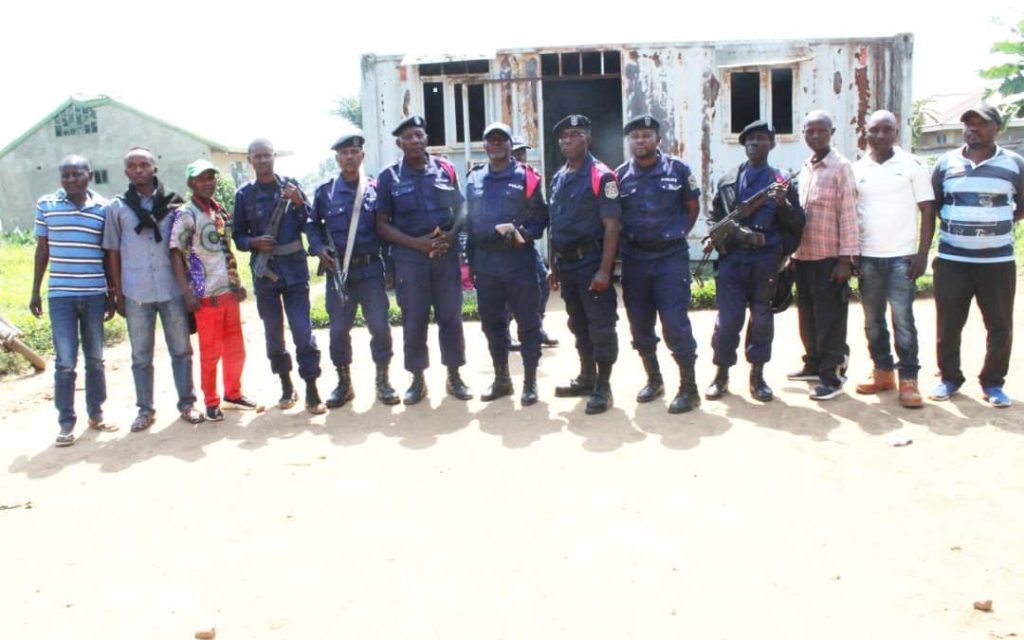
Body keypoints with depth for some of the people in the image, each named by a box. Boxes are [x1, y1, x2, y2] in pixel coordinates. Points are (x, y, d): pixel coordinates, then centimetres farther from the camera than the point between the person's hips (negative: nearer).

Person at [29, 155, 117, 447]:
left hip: (95, 295, 1)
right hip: (60, 295, -1)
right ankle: (66, 423, 7)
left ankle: (96, 414, 23)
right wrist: (35, 291, 8)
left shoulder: (104, 208, 0)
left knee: (95, 358, 11)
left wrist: (113, 295, 7)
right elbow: (42, 250, 8)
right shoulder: (46, 205, 1)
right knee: (65, 361, -1)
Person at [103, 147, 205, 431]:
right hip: (136, 293, 0)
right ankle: (145, 409, 18)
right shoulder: (117, 208, 3)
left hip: (173, 290, 0)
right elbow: (113, 253, 6)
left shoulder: (174, 203, 3)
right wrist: (117, 294, 3)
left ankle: (187, 403, 18)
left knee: (181, 350, 7)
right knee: (141, 356, 8)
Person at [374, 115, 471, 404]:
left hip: (447, 255, 2)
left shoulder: (446, 169, 5)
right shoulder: (389, 176, -1)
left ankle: (454, 376, 18)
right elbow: (382, 225, 0)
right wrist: (416, 243, -13)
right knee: (414, 320, 4)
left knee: (451, 316, 5)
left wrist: (451, 235, -10)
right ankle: (417, 380, 17)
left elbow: (460, 209, 11)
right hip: (409, 258, -1)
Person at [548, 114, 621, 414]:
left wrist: (604, 269, -21)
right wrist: (555, 266, 15)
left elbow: (611, 225, -15)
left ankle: (603, 388, 8)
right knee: (578, 325, 16)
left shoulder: (601, 176, -10)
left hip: (592, 261, -7)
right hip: (567, 263, 8)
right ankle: (586, 378, 30)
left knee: (600, 326, -1)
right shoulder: (558, 179, 13)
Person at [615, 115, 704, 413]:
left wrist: (676, 235, 5)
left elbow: (692, 208, 9)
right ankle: (653, 379, 27)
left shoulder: (678, 170, -2)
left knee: (675, 323, -8)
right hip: (634, 258, 3)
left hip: (671, 257, -3)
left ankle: (689, 388, 2)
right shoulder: (619, 175, 3)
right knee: (639, 324, 9)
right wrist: (628, 238, 3)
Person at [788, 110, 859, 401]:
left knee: (830, 320, -1)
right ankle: (814, 364, 29)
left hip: (829, 257, -7)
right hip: (803, 255, 7)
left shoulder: (841, 167, -7)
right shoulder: (805, 169, 14)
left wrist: (846, 259, -15)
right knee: (808, 316, 15)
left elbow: (848, 214, -11)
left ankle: (833, 375, 7)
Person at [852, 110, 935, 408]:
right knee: (872, 320, 9)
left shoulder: (912, 165, -1)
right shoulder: (856, 169, 7)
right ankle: (882, 372, 22)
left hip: (901, 256, -3)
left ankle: (908, 379, 2)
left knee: (903, 319, -5)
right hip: (867, 257, 3)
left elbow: (927, 210, 0)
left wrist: (922, 253, -7)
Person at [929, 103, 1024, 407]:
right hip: (951, 260, 0)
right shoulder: (946, 163, 4)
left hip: (998, 261, 0)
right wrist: (957, 223, 4)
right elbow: (931, 205, 11)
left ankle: (993, 382, 18)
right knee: (948, 324, 4)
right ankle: (949, 377, 19)